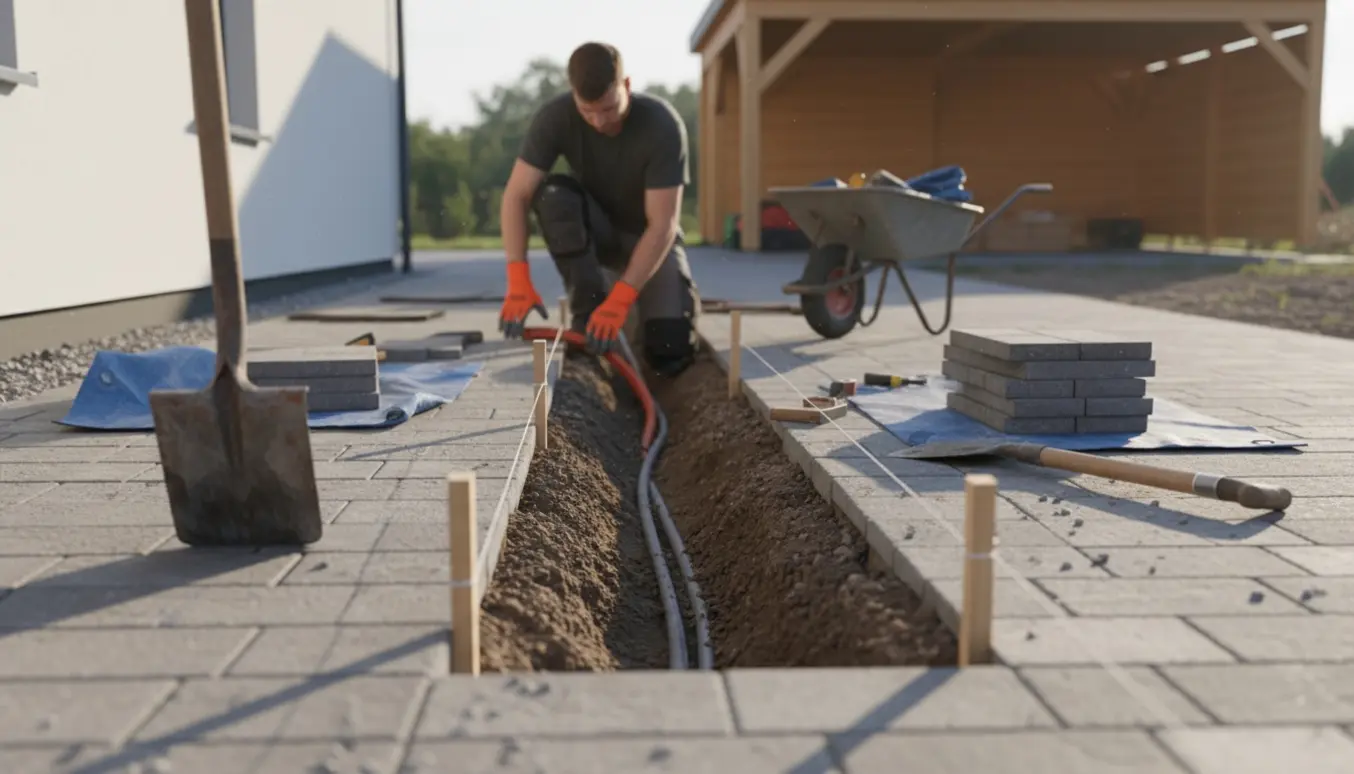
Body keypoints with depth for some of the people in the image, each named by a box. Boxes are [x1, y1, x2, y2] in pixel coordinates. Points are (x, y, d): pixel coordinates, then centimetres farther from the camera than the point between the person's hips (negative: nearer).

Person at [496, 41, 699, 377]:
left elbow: (662, 225, -31)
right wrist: (519, 281, -38)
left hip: (647, 237, -1)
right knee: (553, 194, -33)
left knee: (669, 351, -22)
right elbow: (516, 196, -25)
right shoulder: (555, 117, -24)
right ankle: (588, 310, -18)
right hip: (594, 232, 2)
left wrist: (619, 299, -40)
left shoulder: (663, 125, -30)